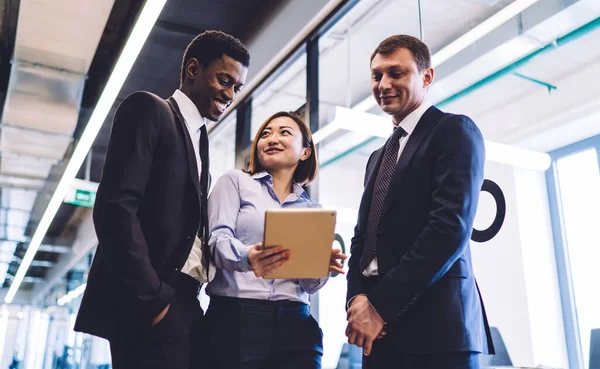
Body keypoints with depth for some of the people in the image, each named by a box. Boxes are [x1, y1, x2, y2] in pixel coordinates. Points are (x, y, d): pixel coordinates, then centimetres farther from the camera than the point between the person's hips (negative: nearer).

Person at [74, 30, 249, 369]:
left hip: (179, 303, 8)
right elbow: (115, 207, -16)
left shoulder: (199, 136, 20)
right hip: (143, 304, -8)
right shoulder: (149, 110, -4)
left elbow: (188, 222, 14)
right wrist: (151, 299, -17)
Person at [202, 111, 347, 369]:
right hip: (235, 319, -2)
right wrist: (246, 256, -27)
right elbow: (217, 238, -6)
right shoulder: (235, 181, 8)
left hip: (295, 325, 3)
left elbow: (309, 285, 12)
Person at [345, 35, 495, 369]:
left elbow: (452, 227, -16)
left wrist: (380, 304, -16)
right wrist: (357, 299, -3)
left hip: (434, 323, -7)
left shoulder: (455, 130, -3)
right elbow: (364, 237, 16)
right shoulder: (379, 157, 20)